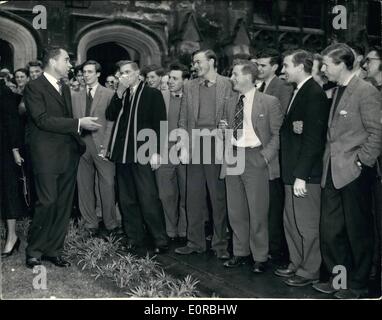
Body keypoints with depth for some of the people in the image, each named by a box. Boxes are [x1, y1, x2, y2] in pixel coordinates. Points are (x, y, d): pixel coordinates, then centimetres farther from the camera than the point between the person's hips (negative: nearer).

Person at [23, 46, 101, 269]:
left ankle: (54, 250, 18)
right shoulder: (34, 88, -6)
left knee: (64, 205, 8)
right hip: (47, 156, -7)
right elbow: (43, 120, -16)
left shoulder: (65, 88, 18)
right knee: (47, 203, -7)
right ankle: (34, 250, 11)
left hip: (69, 155, 7)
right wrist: (78, 123, -19)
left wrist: (79, 144, 13)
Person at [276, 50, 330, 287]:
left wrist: (301, 175, -21)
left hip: (306, 173, -10)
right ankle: (297, 265, 30)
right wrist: (291, 126, 1)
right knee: (291, 221, 17)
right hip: (293, 170, 10)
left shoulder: (314, 94, -15)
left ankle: (310, 271, 16)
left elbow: (313, 138, -20)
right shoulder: (299, 92, 16)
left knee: (306, 224, 2)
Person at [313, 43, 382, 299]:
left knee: (358, 232, 6)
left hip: (354, 173, -8)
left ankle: (358, 285, 22)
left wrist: (361, 163, -15)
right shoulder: (336, 92, 14)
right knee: (330, 230, 13)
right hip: (333, 173, 8)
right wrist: (329, 163, 10)